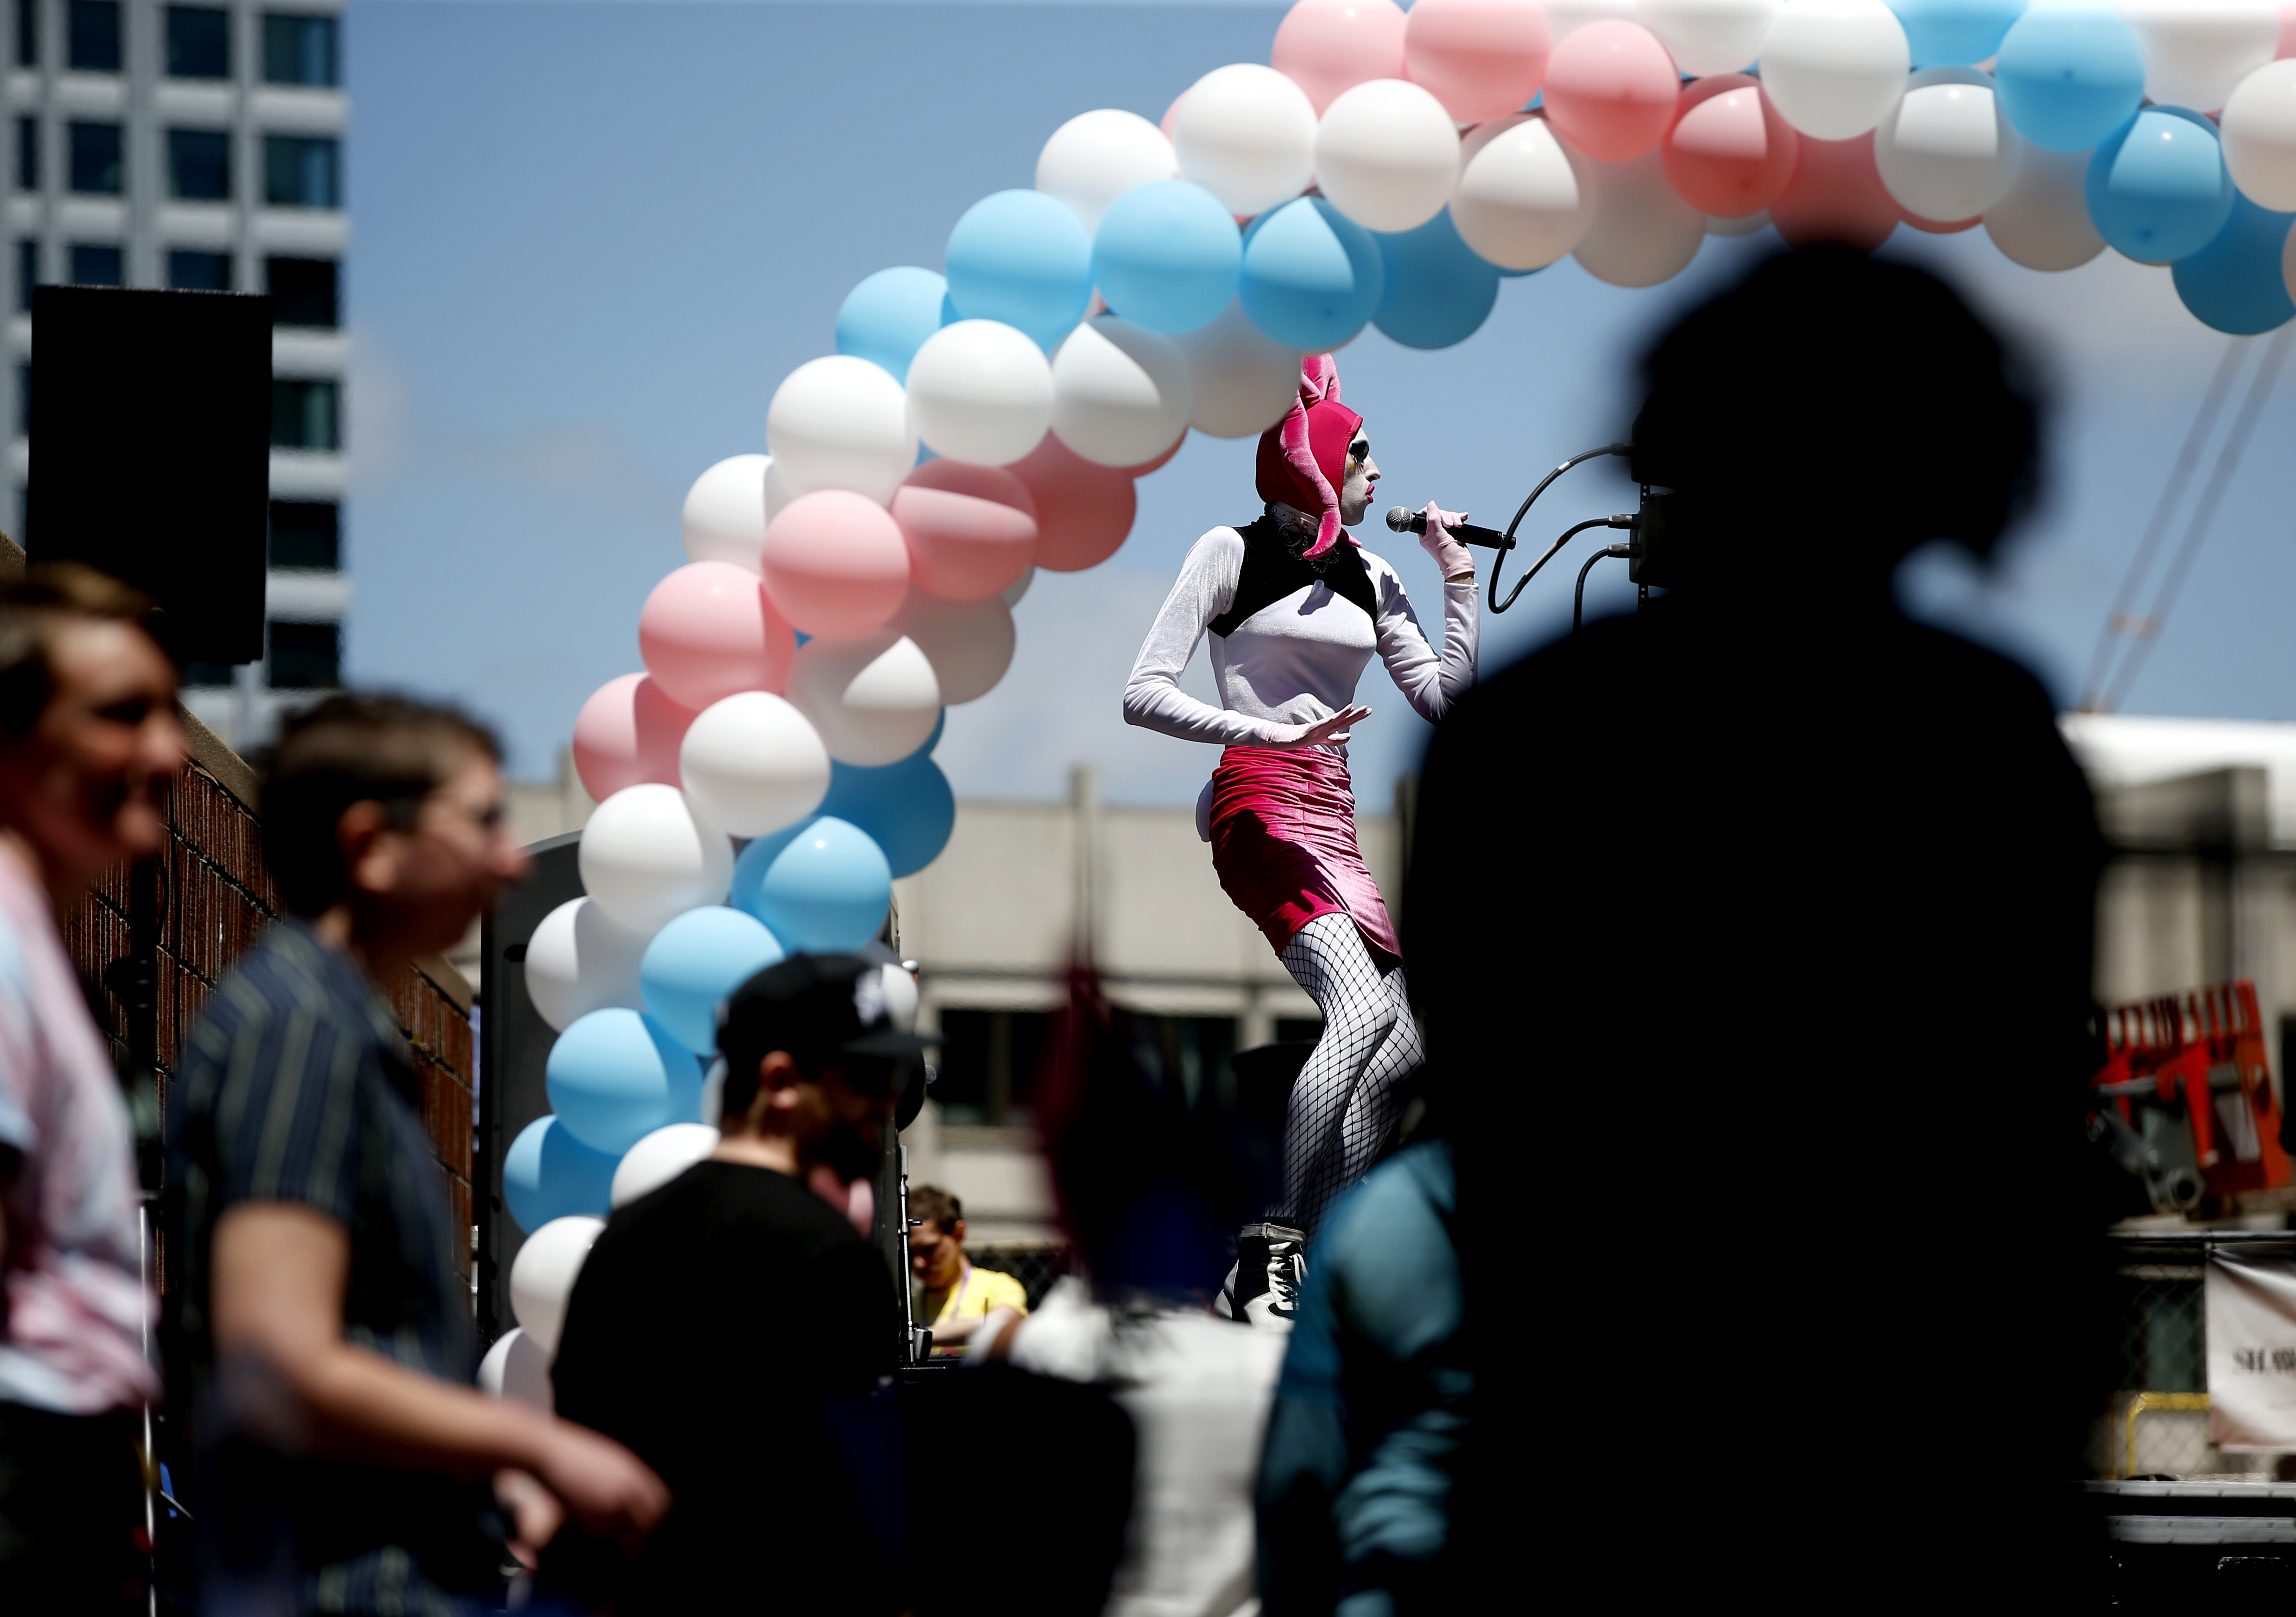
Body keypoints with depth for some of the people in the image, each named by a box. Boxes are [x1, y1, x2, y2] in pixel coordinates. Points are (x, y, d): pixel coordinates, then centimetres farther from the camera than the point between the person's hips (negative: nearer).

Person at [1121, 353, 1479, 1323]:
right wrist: (1275, 731, -15)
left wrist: (1458, 578, 10)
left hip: (1333, 821, 8)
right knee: (1363, 1007, -26)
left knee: (1399, 1053, -3)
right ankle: (1279, 1249, -28)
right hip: (1259, 808, -8)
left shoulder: (1369, 577, 18)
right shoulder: (1232, 553, 1)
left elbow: (1443, 698, 15)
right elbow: (1145, 695, -5)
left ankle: (1275, 1266, -2)